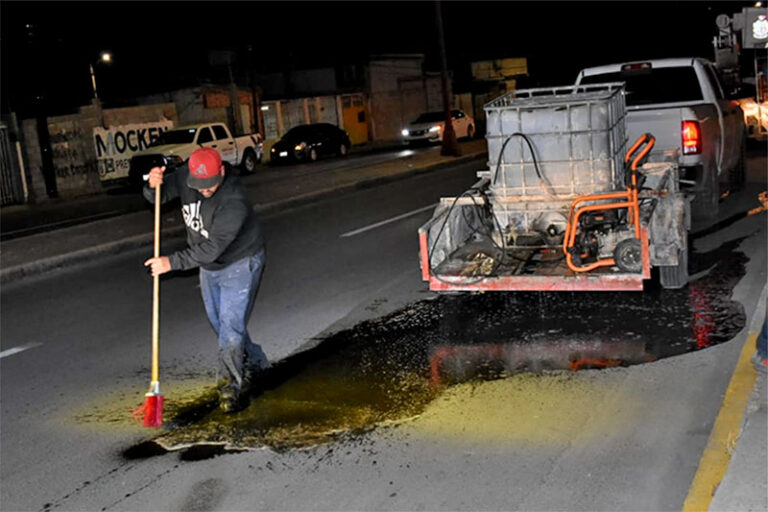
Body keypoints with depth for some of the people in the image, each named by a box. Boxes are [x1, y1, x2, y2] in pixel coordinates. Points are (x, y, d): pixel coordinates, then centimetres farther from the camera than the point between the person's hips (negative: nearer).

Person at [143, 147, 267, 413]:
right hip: (209, 267, 8)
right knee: (219, 323, 18)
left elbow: (213, 248, -35)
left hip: (241, 264, -8)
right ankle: (254, 362, 39)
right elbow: (158, 196, -3)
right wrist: (153, 185, -28)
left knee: (230, 325, -12)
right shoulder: (185, 176, -14)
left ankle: (230, 386, -3)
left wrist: (173, 262, -37)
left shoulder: (234, 202, -34)